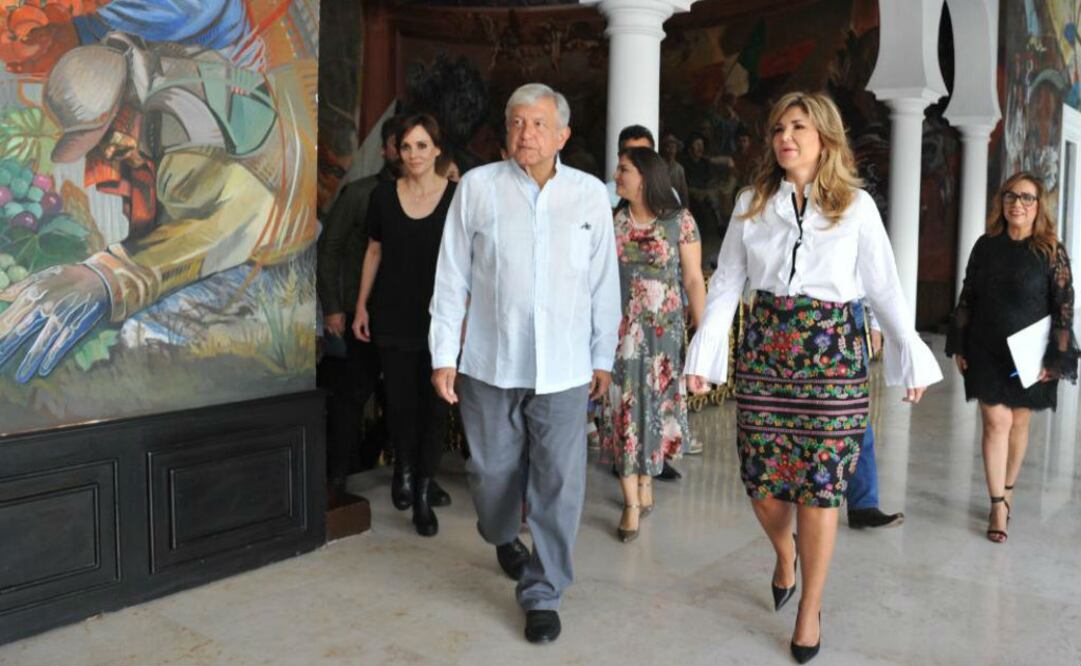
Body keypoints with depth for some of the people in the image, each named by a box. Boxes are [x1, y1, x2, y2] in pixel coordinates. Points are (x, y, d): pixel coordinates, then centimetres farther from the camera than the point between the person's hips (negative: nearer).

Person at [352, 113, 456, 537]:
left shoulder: (457, 196, -3)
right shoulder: (384, 196, 3)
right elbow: (374, 252, 11)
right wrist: (361, 306, 9)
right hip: (393, 318, 2)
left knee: (434, 404, 0)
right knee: (399, 400, 8)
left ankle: (422, 493, 12)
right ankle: (403, 466, 37)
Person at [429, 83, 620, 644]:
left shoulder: (591, 194, 3)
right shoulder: (477, 187, 0)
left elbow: (604, 282, 8)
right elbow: (452, 277, 2)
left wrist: (603, 357, 11)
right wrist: (443, 355, 0)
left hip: (562, 366, 0)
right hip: (489, 361, 0)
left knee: (559, 483, 0)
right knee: (494, 470, 14)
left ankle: (542, 594, 17)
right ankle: (502, 538, 47)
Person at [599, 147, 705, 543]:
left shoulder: (679, 221, -2)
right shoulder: (611, 221, 4)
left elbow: (694, 280, -3)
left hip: (663, 331, -1)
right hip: (620, 330, 1)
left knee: (656, 404, 8)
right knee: (623, 409, 1)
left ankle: (645, 478, 33)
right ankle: (631, 503, 10)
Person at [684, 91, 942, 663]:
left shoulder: (856, 206, 0)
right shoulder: (751, 203, 5)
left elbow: (884, 289, 4)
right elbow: (725, 284, 5)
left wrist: (911, 356, 4)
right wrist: (702, 353, 0)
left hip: (832, 356, -2)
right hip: (763, 354, 2)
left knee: (818, 487, 1)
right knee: (762, 481, 6)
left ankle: (810, 609, 20)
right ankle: (784, 553, 40)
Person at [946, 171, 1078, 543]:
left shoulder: (1051, 252, -5)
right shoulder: (986, 246, 3)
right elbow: (967, 298, 8)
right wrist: (959, 346, 6)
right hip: (986, 352, 1)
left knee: (1018, 423, 10)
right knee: (996, 422, -3)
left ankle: (1006, 489, 30)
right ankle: (998, 506, 1)